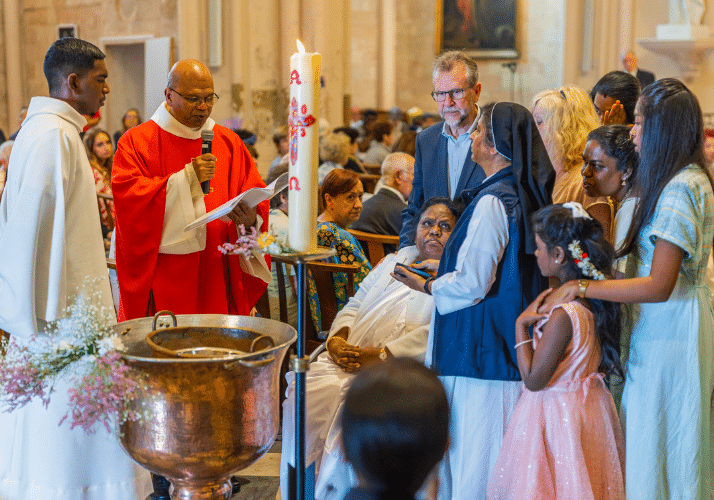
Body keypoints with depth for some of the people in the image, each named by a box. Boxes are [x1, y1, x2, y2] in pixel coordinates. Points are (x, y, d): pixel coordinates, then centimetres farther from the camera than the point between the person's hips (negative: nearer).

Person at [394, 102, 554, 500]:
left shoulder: (492, 202, -18)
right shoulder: (525, 195, 9)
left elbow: (471, 284, -19)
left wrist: (425, 286, -3)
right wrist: (445, 268, 19)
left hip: (479, 349, -9)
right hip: (510, 345, 9)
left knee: (472, 450, 0)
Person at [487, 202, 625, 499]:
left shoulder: (562, 314, -26)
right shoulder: (596, 303, -1)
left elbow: (533, 380, -21)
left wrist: (521, 325, -15)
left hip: (555, 415, -8)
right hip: (591, 405, 8)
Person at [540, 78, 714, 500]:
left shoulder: (679, 188, -20)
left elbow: (658, 286, -26)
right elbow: (626, 247, 15)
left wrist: (578, 287, -24)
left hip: (669, 332, -10)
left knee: (656, 446, 2)